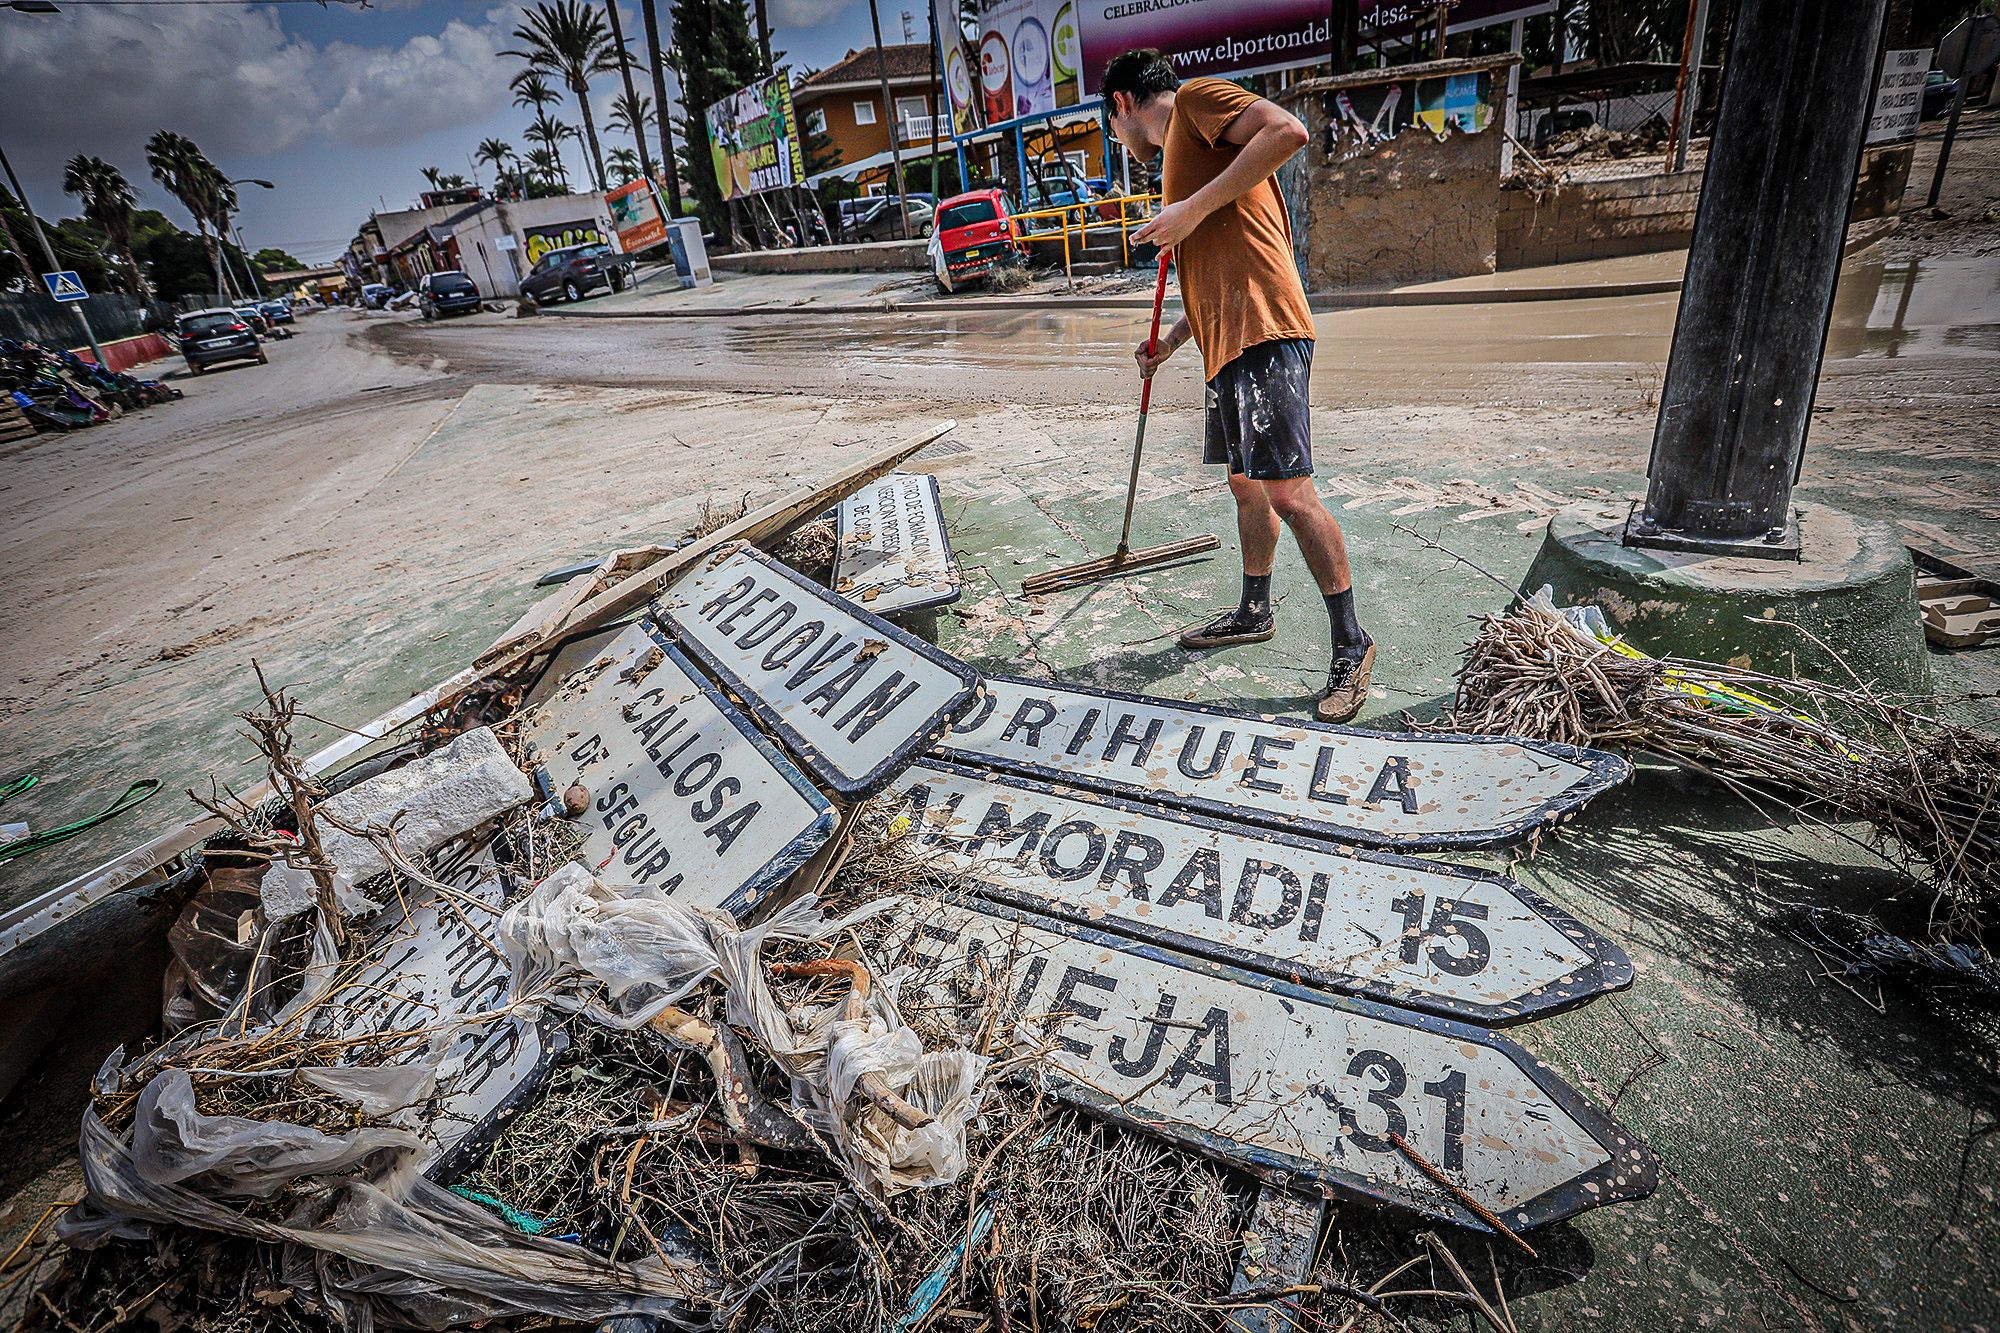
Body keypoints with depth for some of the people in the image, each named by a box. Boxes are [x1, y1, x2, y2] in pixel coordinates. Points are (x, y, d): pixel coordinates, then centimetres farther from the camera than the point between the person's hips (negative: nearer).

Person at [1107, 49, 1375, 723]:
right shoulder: (1180, 154, 30)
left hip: (1263, 336, -11)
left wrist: (1194, 208, -16)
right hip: (1228, 341, 11)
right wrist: (1169, 343, 33)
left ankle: (1351, 644, -5)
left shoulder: (1195, 97, 2)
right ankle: (1254, 614, 31)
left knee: (1287, 490, -14)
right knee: (1246, 483, 17)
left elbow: (1288, 130, -17)